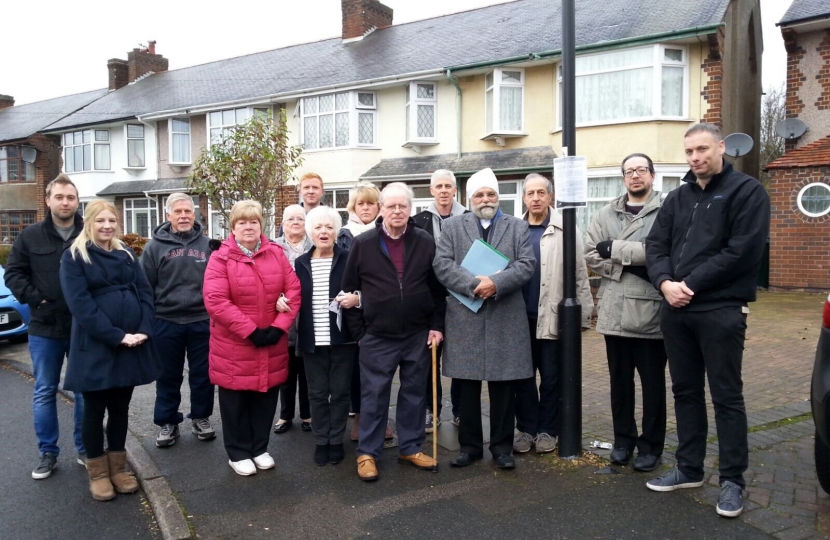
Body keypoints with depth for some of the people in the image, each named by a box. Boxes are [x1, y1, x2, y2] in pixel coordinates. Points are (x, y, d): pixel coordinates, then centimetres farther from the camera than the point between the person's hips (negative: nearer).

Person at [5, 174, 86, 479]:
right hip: (44, 328, 1)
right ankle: (47, 453, 21)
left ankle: (85, 449, 23)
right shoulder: (30, 236, 3)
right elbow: (13, 273, 5)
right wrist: (34, 298, -8)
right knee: (44, 392, 8)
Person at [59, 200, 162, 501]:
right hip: (95, 346, -4)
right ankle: (98, 473, 20)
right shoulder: (74, 257, -3)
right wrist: (116, 336, -20)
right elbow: (80, 303, -14)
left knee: (121, 407, 13)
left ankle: (118, 468, 25)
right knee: (95, 409, 7)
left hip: (132, 344, 5)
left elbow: (145, 294, 6)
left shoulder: (127, 255, 13)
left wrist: (143, 331, -10)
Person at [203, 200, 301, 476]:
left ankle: (260, 449, 31)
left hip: (271, 344, 3)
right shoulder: (220, 258, -8)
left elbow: (293, 291, 0)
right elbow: (215, 301, -17)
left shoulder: (276, 254, 3)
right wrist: (251, 331, -19)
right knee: (236, 401, 9)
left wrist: (279, 327, -11)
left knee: (266, 398, 13)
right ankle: (238, 453, 27)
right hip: (233, 345, -3)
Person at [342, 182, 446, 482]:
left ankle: (411, 448, 28)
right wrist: (358, 332, -2)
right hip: (377, 338, -2)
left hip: (417, 336, 2)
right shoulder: (362, 244, -4)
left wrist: (437, 325, 1)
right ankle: (367, 453, 20)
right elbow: (350, 290, 0)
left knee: (414, 394, 13)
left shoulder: (426, 243, 0)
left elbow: (438, 288, 6)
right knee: (374, 396, 6)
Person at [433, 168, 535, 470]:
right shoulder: (452, 227, 9)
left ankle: (502, 446, 20)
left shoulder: (517, 227, 10)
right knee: (467, 387, 7)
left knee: (503, 387, 6)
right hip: (464, 318, 0)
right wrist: (472, 284, -17)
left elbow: (526, 264, -1)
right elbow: (442, 264, -3)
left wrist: (496, 283, -17)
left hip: (506, 319, 0)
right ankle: (470, 445, 21)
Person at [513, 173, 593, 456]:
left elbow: (579, 274, -3)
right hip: (521, 316, 2)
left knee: (551, 376, 7)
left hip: (553, 315, -2)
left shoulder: (564, 229, -2)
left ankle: (547, 429, 21)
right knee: (523, 375, 10)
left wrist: (582, 313, -6)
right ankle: (526, 428, 22)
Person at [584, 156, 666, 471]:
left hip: (650, 312, -4)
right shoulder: (607, 214, 11)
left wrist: (615, 249, -11)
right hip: (614, 311, 4)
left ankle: (650, 445, 23)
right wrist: (629, 266, -11)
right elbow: (590, 254, 2)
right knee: (620, 382, 14)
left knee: (652, 383, 8)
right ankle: (623, 440, 28)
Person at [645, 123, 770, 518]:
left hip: (721, 311, -5)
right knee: (686, 392, 13)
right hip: (676, 311, 6)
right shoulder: (677, 197, 15)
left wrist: (691, 283, -15)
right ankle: (689, 469, 26)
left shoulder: (747, 191, -2)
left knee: (726, 397, 2)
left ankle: (732, 480, 15)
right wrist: (665, 283, -12)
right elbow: (655, 245, 7)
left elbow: (742, 251, -13)